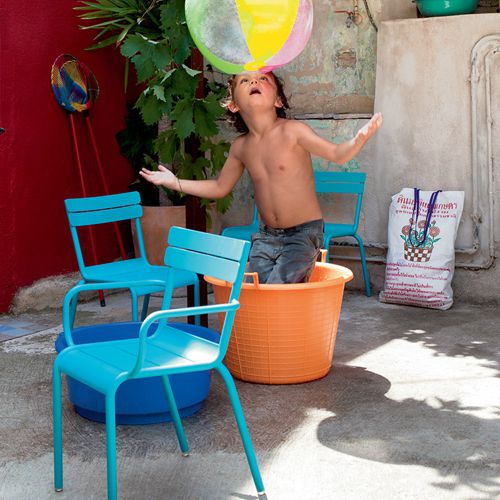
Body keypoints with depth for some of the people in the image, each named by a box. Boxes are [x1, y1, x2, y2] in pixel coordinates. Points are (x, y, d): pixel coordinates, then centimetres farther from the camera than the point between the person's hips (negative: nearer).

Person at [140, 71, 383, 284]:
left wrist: (359, 139, -37)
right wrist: (176, 183, 15)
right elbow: (220, 187, 18)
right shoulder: (240, 147, 3)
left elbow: (337, 154, -16)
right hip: (266, 235, 5)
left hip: (304, 233, -5)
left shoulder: (292, 131, -12)